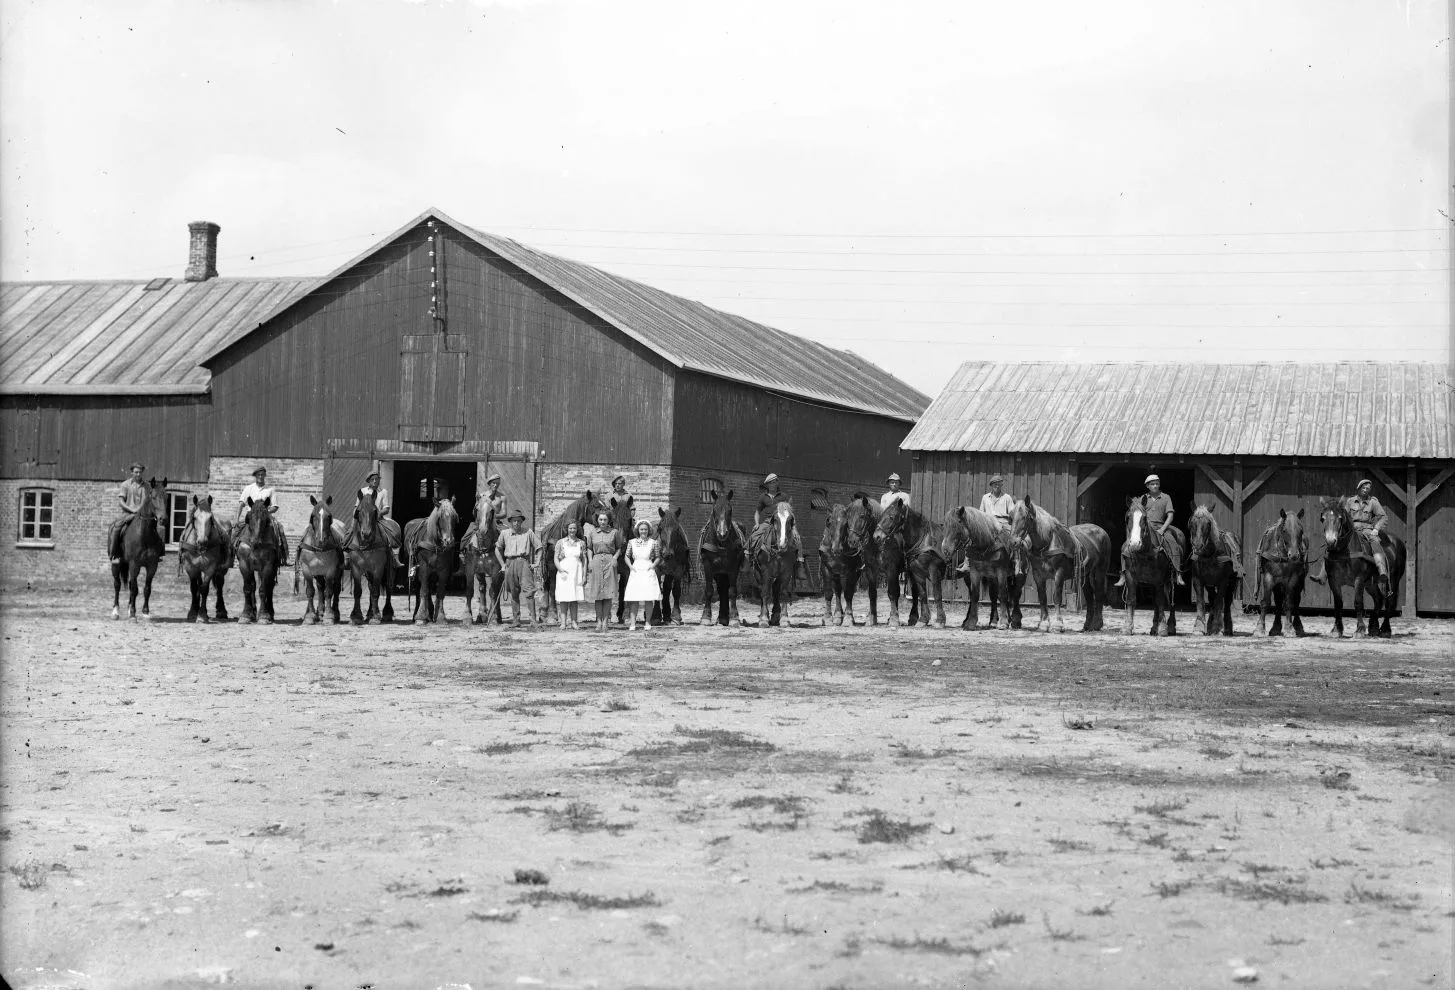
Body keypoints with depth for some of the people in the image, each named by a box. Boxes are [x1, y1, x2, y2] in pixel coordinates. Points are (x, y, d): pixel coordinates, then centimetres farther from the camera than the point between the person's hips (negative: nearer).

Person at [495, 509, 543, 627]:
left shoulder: (528, 533, 5)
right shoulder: (505, 534, 11)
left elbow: (538, 547, 10)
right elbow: (497, 549, 21)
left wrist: (537, 563, 1)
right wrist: (502, 564, 13)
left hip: (524, 563, -2)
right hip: (510, 563, 2)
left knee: (529, 590, -12)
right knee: (513, 593, 6)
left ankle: (533, 619, -11)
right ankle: (515, 619, 12)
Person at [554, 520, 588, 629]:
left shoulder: (581, 543, 11)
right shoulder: (560, 542, 7)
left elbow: (584, 560, 10)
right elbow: (556, 559, 4)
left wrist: (584, 575, 2)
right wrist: (561, 571, -11)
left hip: (577, 573, 1)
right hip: (564, 573, -1)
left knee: (575, 599, -1)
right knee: (564, 599, -6)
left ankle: (574, 622, 0)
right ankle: (563, 623, -8)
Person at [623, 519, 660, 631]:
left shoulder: (653, 543, 4)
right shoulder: (632, 542, 7)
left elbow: (657, 557, 9)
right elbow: (627, 557, 12)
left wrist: (653, 565, -7)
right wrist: (630, 566, -2)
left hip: (648, 571, -1)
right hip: (636, 571, 1)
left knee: (648, 599, -1)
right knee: (634, 599, -3)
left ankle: (648, 623, 9)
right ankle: (633, 624, -3)